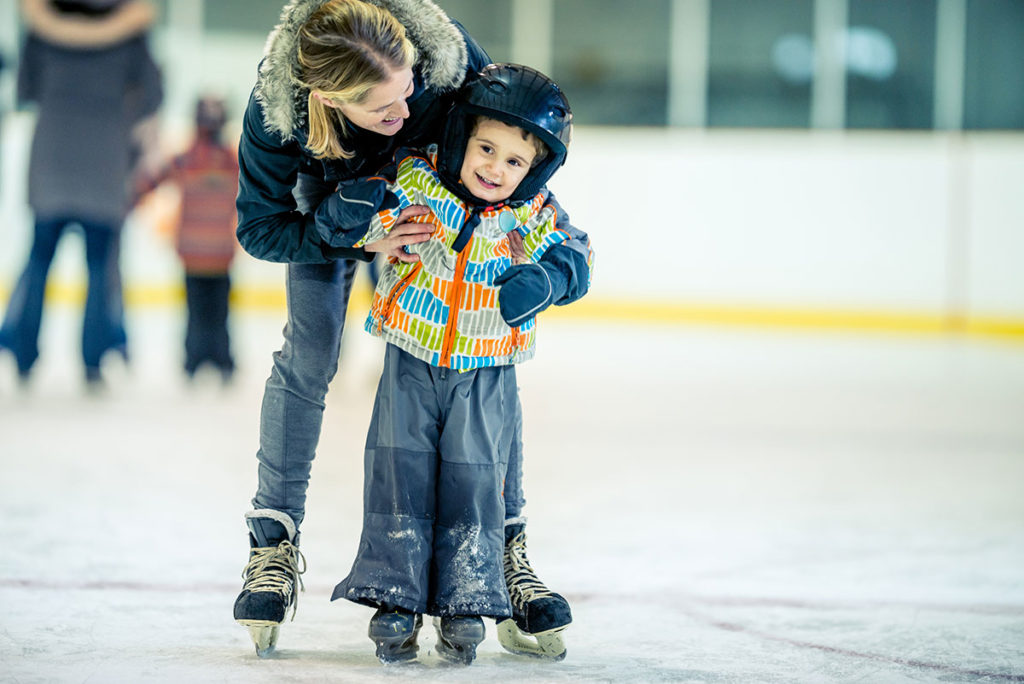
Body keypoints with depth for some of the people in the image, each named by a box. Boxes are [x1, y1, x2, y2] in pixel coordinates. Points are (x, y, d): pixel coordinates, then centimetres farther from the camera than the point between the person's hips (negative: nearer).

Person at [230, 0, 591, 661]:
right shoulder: (276, 108, -40)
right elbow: (260, 228, -26)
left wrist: (551, 220, -21)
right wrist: (362, 242, -37)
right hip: (332, 198, -1)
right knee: (309, 353, -10)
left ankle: (506, 546, 3)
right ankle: (274, 543, 3)